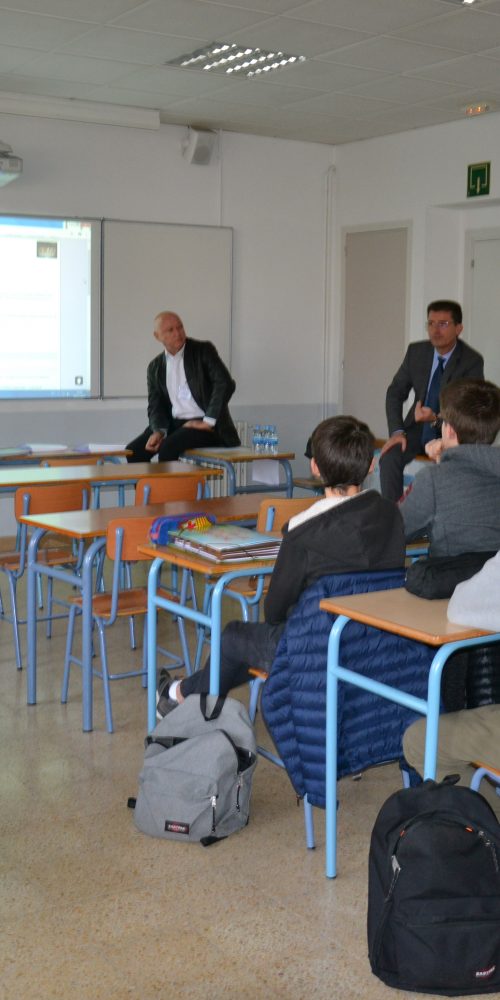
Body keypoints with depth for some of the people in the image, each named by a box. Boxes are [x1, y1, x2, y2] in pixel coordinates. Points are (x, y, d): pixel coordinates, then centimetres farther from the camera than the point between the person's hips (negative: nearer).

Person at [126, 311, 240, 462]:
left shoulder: (203, 350, -4)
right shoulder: (155, 367, 10)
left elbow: (226, 384, -14)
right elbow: (155, 406, 10)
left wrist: (208, 422, -18)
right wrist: (158, 431, -12)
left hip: (203, 425, -5)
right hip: (173, 424, 5)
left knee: (168, 448, -29)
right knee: (134, 450, -13)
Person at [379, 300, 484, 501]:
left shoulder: (472, 361, -12)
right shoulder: (416, 351, -1)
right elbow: (396, 392, 5)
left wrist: (436, 419, -34)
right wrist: (397, 431, -11)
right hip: (418, 429, 3)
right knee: (389, 457, -26)